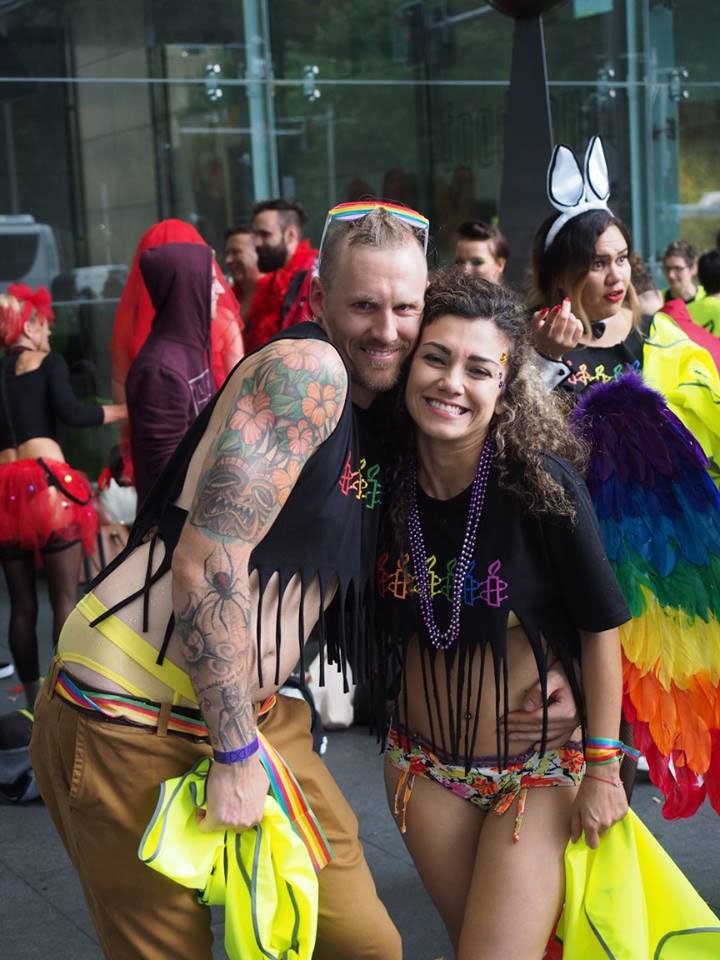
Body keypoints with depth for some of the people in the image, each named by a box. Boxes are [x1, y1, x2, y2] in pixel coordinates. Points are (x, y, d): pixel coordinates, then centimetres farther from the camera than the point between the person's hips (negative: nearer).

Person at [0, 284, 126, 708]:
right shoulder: (49, 362, 3)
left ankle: (36, 701, 16)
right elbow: (70, 412, -11)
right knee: (65, 598, 0)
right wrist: (124, 410, -4)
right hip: (47, 484, -5)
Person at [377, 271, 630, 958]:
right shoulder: (385, 478, -10)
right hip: (424, 768, 4)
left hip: (537, 770, -4)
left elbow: (600, 627, -12)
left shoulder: (543, 483, -21)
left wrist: (603, 768, -9)